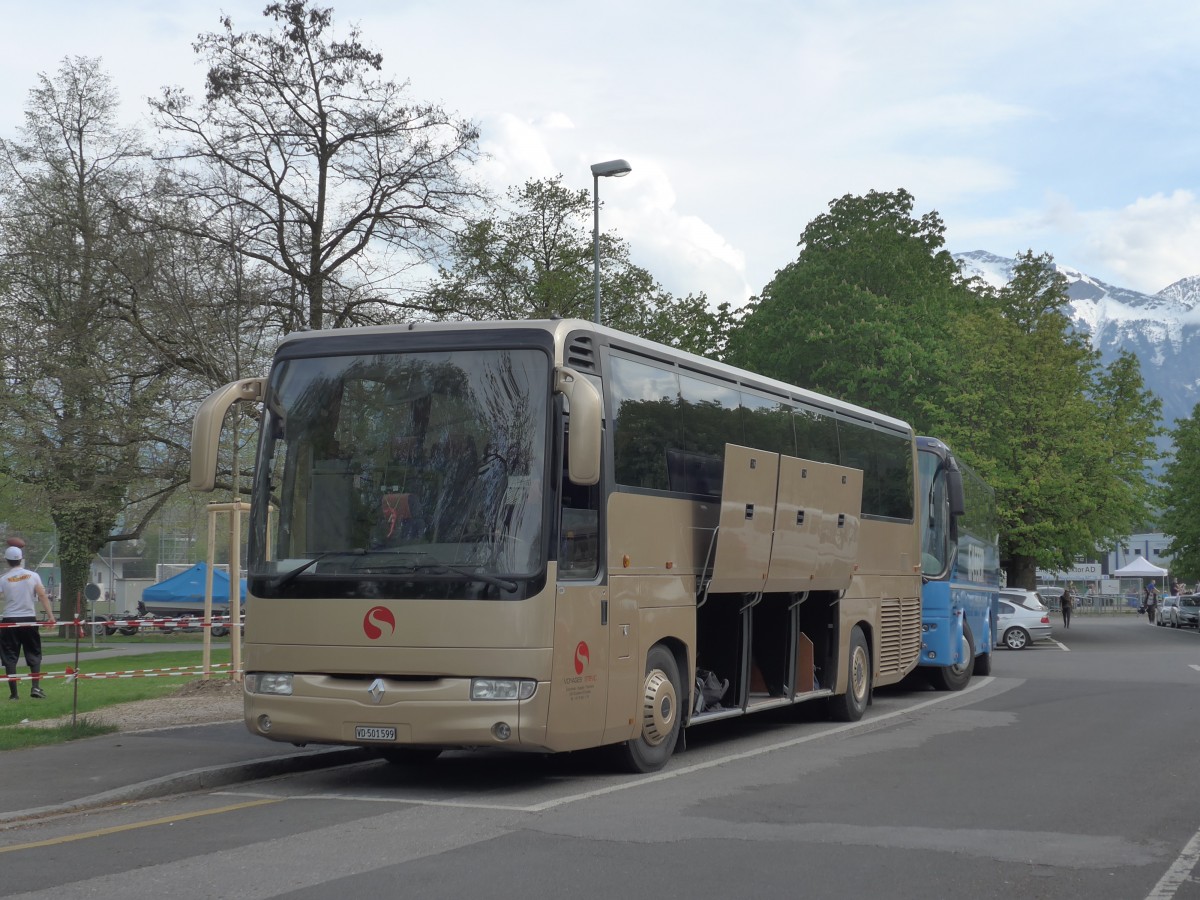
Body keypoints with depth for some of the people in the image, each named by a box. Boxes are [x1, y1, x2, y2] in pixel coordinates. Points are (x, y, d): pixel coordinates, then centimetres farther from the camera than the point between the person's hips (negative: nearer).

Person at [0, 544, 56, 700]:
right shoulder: (32, 576, 0)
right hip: (29, 619, 1)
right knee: (34, 655, 11)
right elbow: (42, 595, -7)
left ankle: (13, 693, 2)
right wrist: (50, 615, -7)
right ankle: (36, 687, -2)